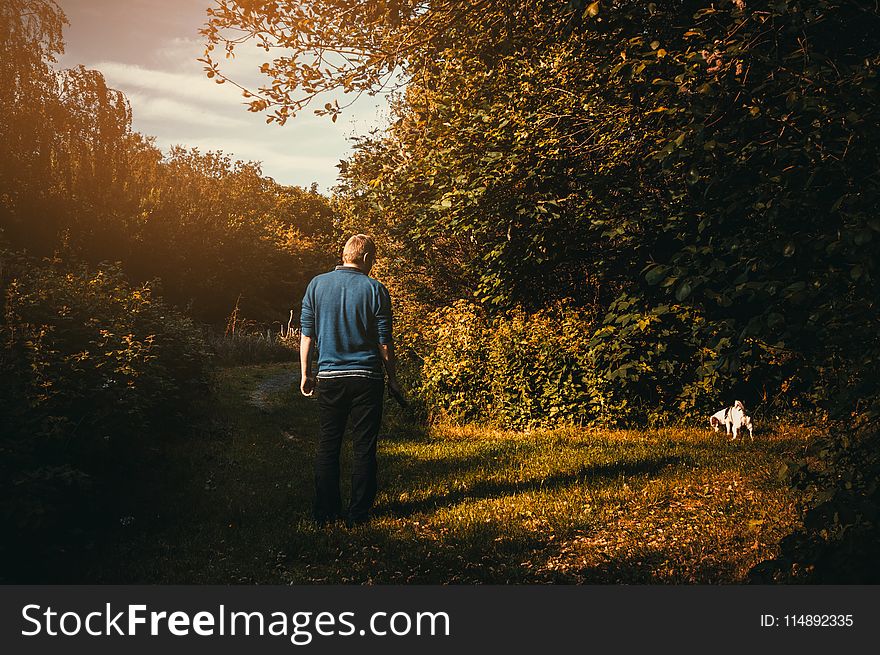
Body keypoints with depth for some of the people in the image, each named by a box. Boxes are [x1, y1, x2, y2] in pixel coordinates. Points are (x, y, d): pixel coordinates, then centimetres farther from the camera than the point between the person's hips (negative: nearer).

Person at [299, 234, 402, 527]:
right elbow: (385, 342, -3)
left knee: (327, 447, 10)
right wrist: (393, 380, 7)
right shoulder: (375, 289, -5)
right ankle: (358, 512, 11)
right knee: (364, 448, 6)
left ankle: (326, 513, 13)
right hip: (367, 379, -2)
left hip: (329, 378, 2)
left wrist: (306, 374, 13)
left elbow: (307, 336, 4)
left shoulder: (317, 285, 2)